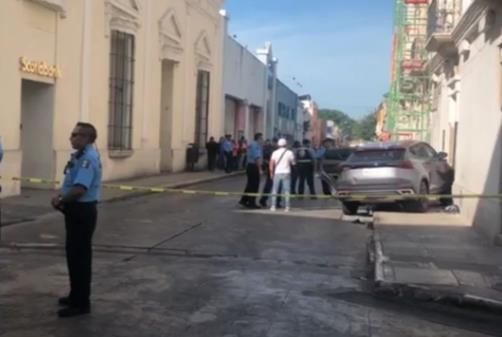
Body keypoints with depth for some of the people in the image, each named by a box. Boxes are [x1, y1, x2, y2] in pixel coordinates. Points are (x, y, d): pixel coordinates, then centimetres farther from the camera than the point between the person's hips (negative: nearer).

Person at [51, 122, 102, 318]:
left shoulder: (88, 158, -21)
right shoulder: (79, 156, 12)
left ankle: (81, 303, 7)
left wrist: (61, 201, -13)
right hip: (77, 210, 10)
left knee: (79, 256, -3)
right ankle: (76, 296, 33)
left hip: (83, 212, -10)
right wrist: (60, 198, 2)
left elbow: (79, 189, -29)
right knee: (74, 254, 19)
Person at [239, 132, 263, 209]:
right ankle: (251, 203, 3)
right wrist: (260, 169, -23)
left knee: (250, 184, 17)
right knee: (254, 185, -2)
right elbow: (257, 158, -23)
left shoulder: (252, 144, 15)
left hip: (250, 166, 10)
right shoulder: (257, 146, -16)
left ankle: (244, 200, 22)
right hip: (254, 167, -10)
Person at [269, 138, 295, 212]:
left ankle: (273, 206, 1)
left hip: (277, 173, 1)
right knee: (286, 191, 3)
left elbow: (271, 164, -1)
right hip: (286, 173, -1)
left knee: (275, 190, 6)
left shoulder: (275, 152, 2)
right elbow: (293, 163, 4)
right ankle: (287, 207, 0)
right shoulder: (289, 152, -1)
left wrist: (271, 173, 6)